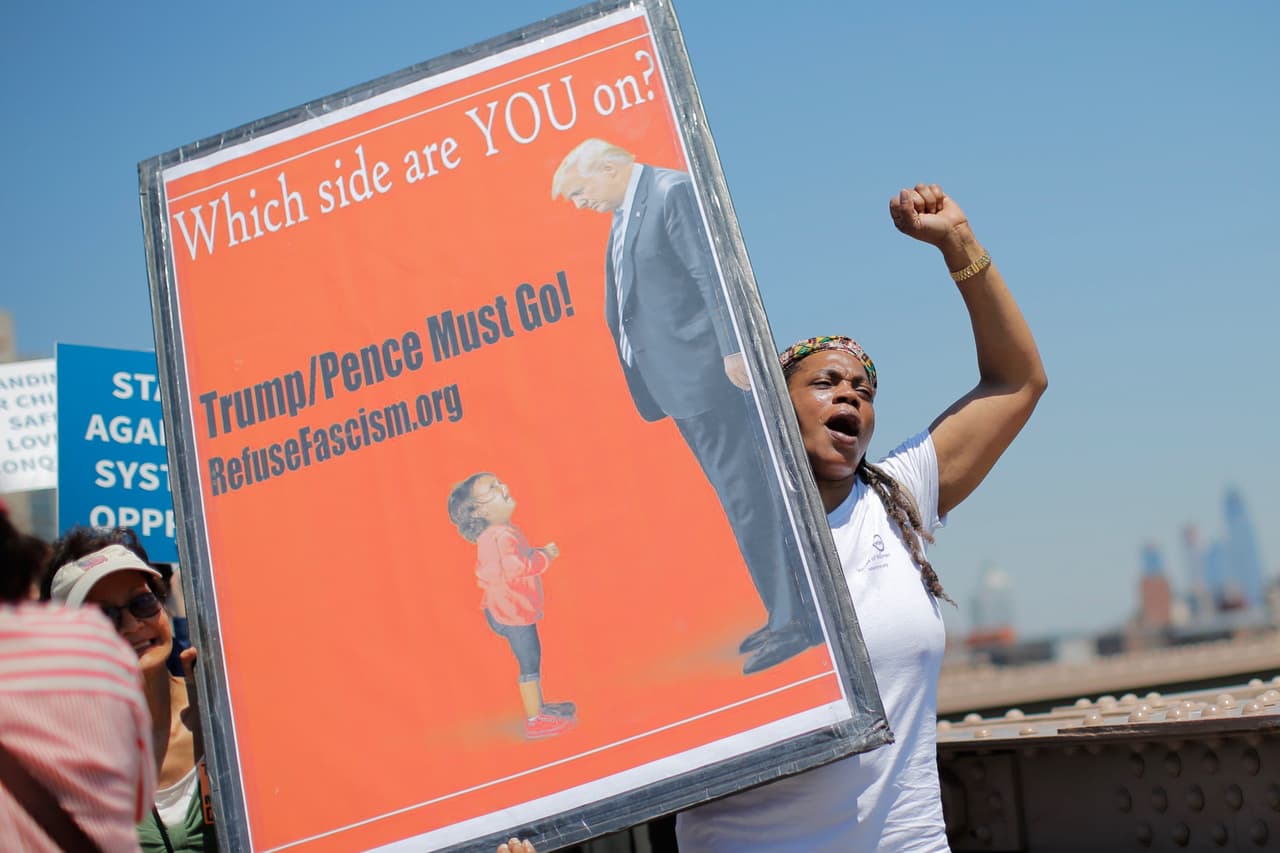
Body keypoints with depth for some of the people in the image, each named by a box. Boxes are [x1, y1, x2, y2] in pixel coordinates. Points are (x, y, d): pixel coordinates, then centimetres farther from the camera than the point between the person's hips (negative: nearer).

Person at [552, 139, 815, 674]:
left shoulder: (674, 192, -11)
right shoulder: (625, 212, 17)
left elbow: (713, 275, -18)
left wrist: (732, 349, -22)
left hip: (705, 372, -10)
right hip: (677, 382, 10)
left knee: (748, 494, -6)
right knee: (739, 495, 13)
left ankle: (794, 622, 0)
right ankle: (786, 613, 21)